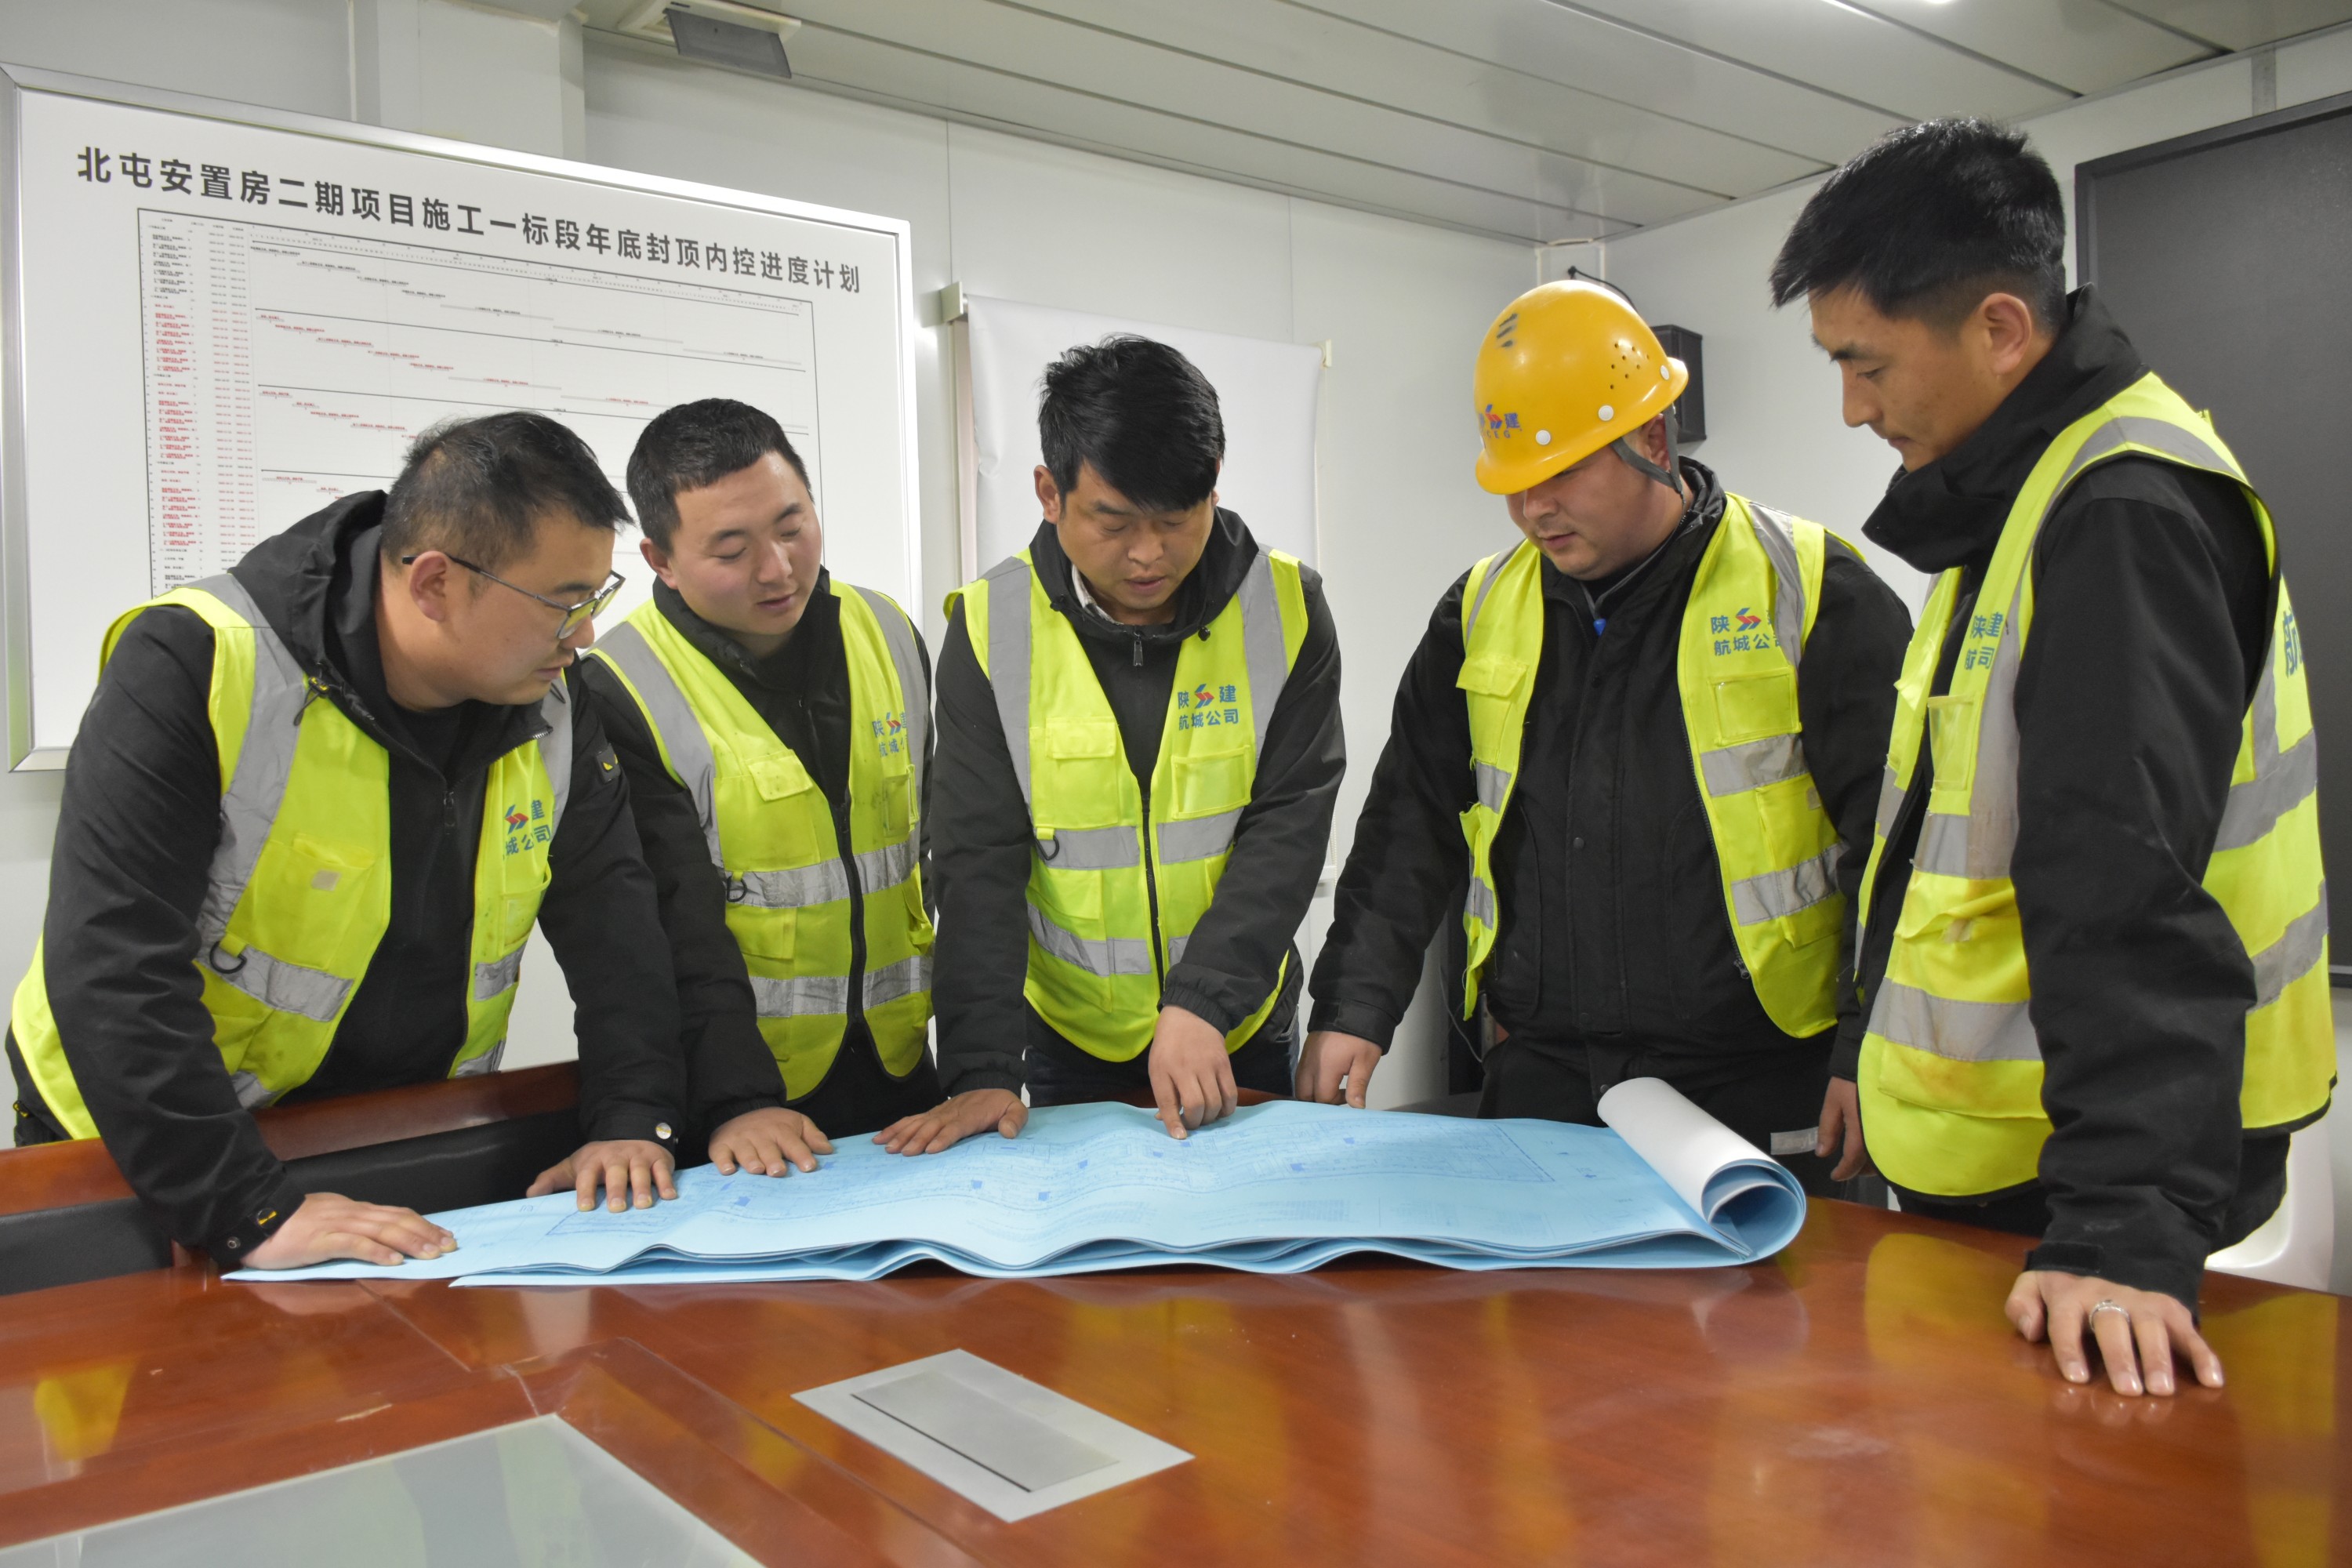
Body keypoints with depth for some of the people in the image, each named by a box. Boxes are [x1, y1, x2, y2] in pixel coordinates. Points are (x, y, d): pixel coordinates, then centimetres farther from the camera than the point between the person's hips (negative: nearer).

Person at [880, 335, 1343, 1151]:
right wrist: (983, 1069, -21)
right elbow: (980, 861, -14)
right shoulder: (991, 626, -12)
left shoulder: (1285, 607, -10)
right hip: (1070, 1042, 0)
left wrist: (1203, 1002, -24)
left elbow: (1289, 825, -14)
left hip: (1241, 1030, 1)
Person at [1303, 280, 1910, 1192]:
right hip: (1539, 1082, 4)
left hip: (1756, 1092, -3)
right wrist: (1354, 1010, 0)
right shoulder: (1482, 612, 9)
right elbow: (1412, 826, 9)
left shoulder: (1812, 594, -3)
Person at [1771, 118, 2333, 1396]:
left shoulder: (2124, 510, -20)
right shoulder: (2016, 493, 11)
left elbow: (2129, 893, -29)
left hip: (2070, 1173, -10)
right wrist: (1882, 1050, 21)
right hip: (1983, 1146, 10)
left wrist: (2130, 1223, -32)